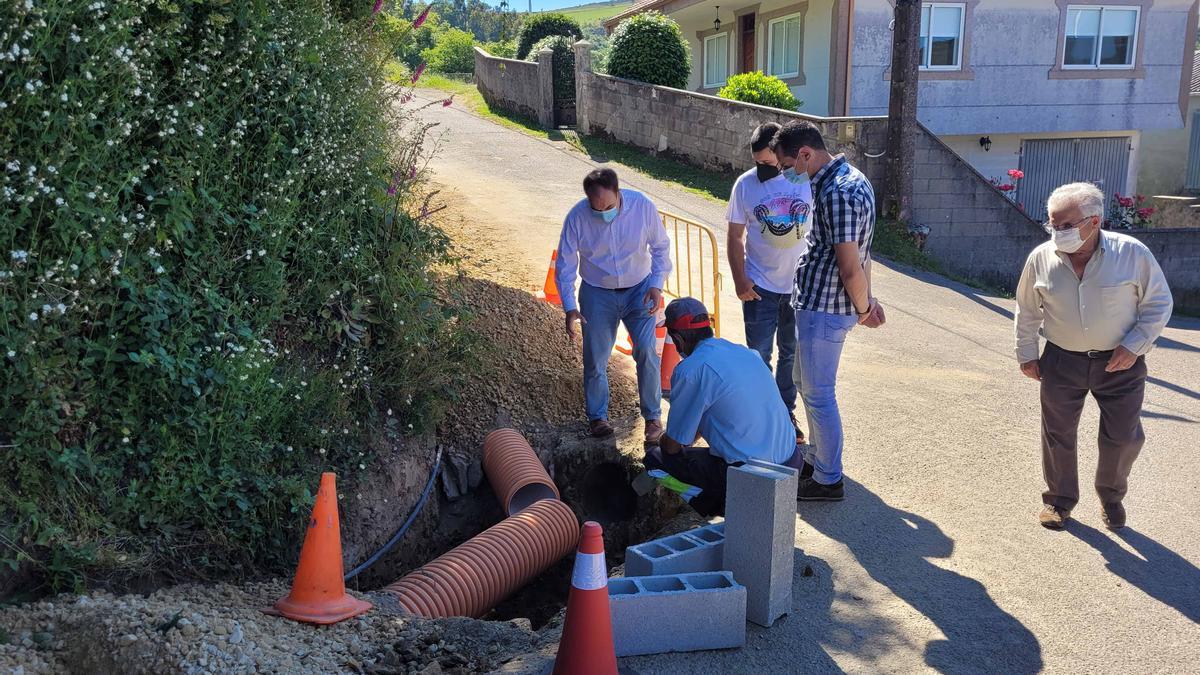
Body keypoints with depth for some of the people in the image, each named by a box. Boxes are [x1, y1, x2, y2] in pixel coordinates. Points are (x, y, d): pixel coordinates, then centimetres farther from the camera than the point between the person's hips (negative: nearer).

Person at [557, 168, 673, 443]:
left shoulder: (642, 206, -18)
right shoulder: (577, 217, -19)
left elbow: (660, 247, -4)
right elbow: (565, 264, -10)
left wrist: (656, 284, -14)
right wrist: (570, 307, -17)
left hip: (639, 289, 0)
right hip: (597, 294, 0)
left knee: (646, 352, -7)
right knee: (595, 359, 4)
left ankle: (653, 417, 10)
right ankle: (597, 417, 24)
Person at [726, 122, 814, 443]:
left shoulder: (808, 179, -8)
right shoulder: (745, 184, -6)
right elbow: (735, 236, -1)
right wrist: (740, 279, -8)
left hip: (801, 285, 1)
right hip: (760, 286, -1)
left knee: (792, 353, 15)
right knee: (758, 355, 6)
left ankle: (787, 410, 30)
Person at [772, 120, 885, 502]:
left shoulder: (837, 194, -24)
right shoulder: (849, 178, 11)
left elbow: (851, 268, -22)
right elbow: (859, 255, 15)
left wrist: (864, 309, -7)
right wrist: (868, 301, 17)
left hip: (823, 308, -10)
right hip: (816, 302, 10)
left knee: (818, 394, 1)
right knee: (809, 385, 22)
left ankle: (828, 480, 14)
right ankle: (817, 459, 37)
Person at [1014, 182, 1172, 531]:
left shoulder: (1133, 253, -15)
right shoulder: (1041, 259, -9)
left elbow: (1158, 304, -4)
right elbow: (1027, 310, 6)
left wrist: (1134, 346, -13)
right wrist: (1027, 354, 6)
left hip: (1120, 362, -1)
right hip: (1062, 361, 1)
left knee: (1123, 437, 7)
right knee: (1058, 435, 9)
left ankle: (1111, 495, 33)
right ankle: (1059, 499, 29)